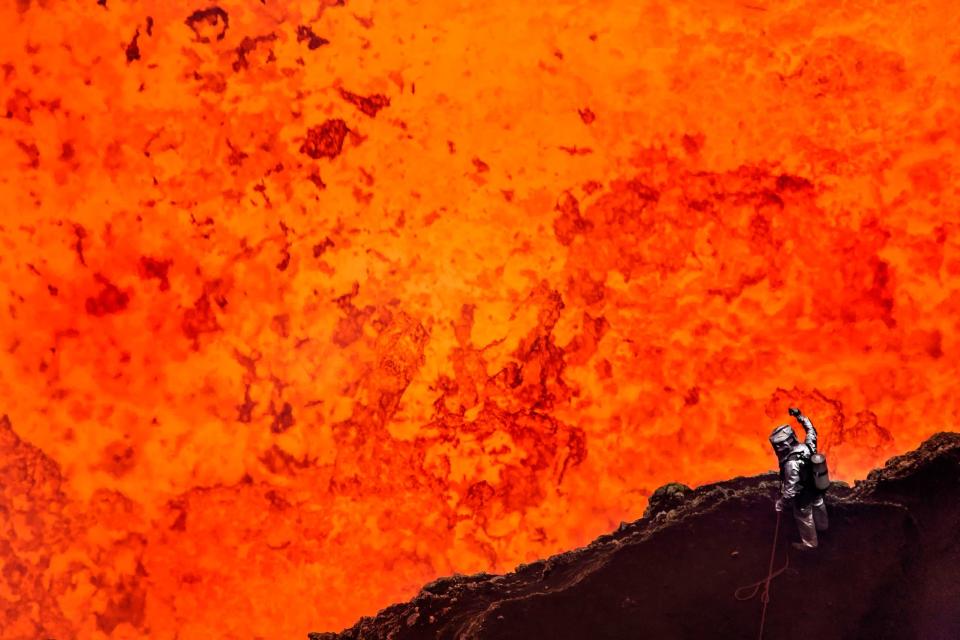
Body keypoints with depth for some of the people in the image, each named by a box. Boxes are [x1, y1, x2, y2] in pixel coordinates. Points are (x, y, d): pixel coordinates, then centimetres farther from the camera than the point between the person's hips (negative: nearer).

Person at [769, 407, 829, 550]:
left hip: (803, 497, -7)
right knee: (818, 507, 35)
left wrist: (781, 503, -20)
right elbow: (811, 431, -1)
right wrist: (800, 416, 2)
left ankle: (809, 543, 44)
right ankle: (822, 526, 64)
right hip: (816, 489, 7)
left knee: (804, 519, 20)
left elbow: (791, 490, -35)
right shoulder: (808, 446, -24)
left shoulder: (792, 464, -42)